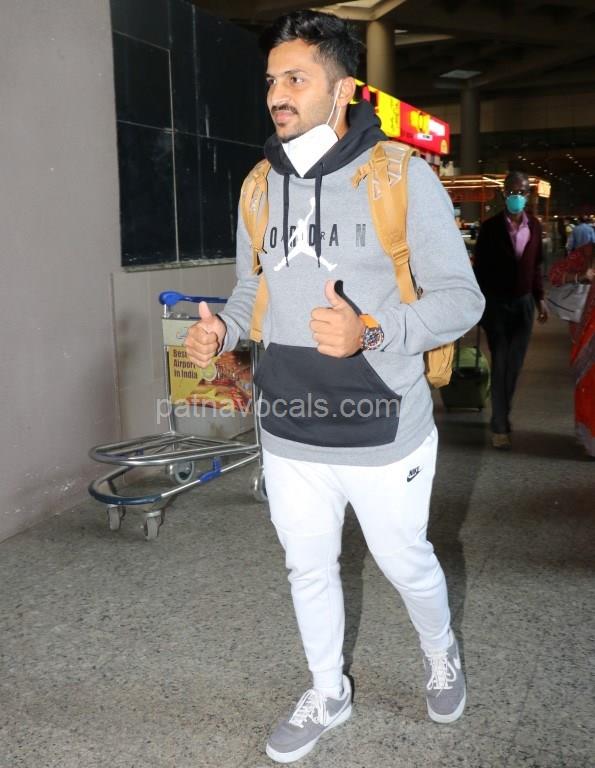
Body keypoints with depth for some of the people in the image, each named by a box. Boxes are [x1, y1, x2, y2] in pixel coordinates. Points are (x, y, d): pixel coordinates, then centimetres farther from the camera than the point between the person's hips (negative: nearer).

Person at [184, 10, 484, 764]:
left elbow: (460, 296, -12)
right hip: (289, 434, 5)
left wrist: (371, 332, -29)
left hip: (381, 433, -4)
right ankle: (327, 693, 43)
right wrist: (222, 328, -7)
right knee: (309, 569, 18)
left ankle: (441, 654, 49)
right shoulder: (260, 186, 5)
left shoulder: (402, 176, -12)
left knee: (404, 562, 16)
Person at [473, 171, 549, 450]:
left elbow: (536, 265, 11)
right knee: (500, 364, -3)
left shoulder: (535, 226, 4)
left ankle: (502, 416, 25)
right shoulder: (490, 227, -8)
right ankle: (500, 425, 3)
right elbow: (479, 267, -5)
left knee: (514, 365, 10)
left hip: (523, 302, 4)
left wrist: (539, 298, 9)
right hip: (496, 303, -4)